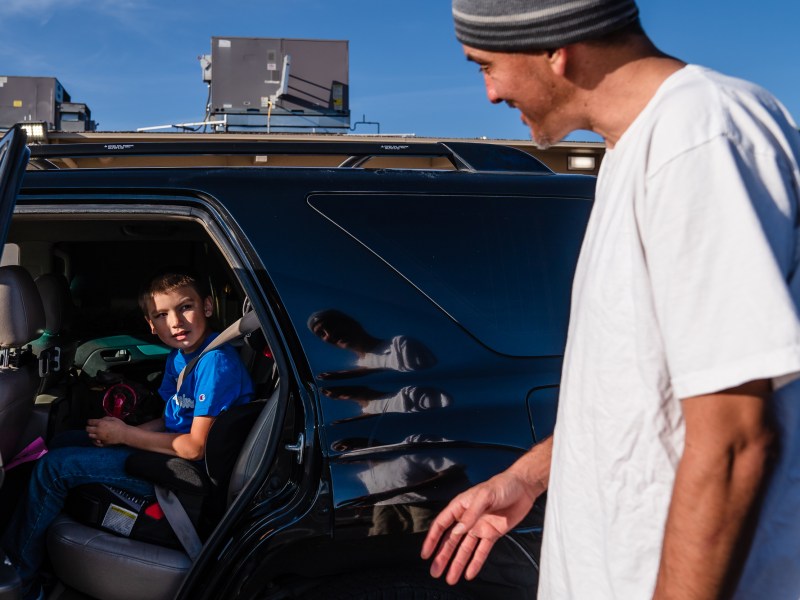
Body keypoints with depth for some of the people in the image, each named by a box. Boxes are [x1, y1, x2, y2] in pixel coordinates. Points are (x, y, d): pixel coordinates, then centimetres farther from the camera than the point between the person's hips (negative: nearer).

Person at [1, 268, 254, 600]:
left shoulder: (216, 362, -25)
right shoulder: (179, 356, 6)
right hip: (172, 447, 10)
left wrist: (125, 435, -14)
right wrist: (123, 430, -6)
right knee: (64, 441, 17)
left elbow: (195, 447, -25)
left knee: (53, 466, -8)